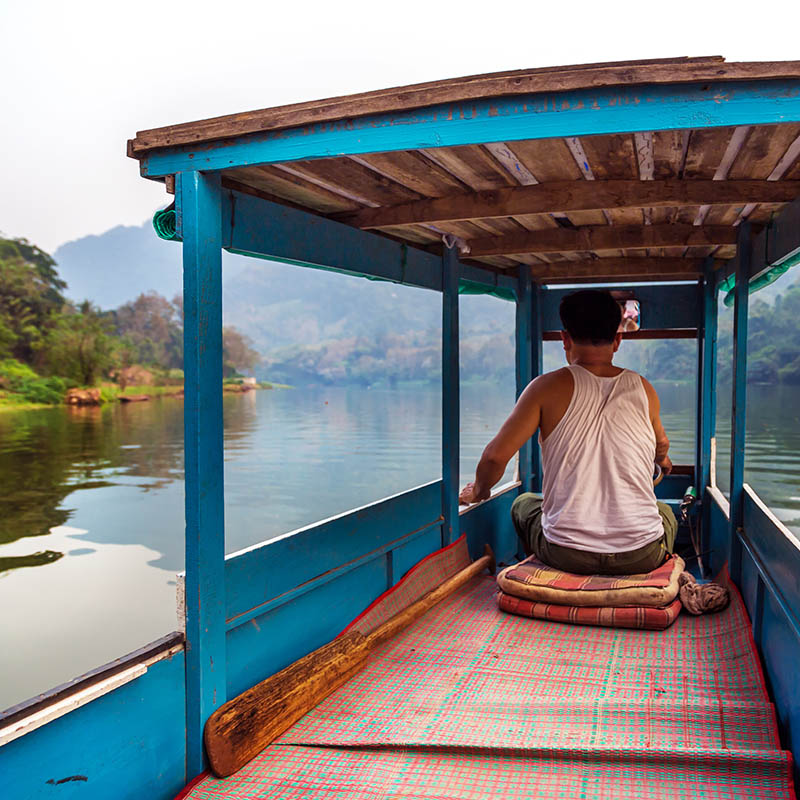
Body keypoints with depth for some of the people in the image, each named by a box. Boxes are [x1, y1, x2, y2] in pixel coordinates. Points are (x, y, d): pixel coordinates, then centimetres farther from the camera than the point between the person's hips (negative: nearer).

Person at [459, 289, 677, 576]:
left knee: (523, 504, 32)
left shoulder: (549, 387, -7)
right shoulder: (643, 389, 2)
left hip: (567, 555, -1)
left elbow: (495, 456, -11)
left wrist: (478, 490, 12)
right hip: (641, 557, 2)